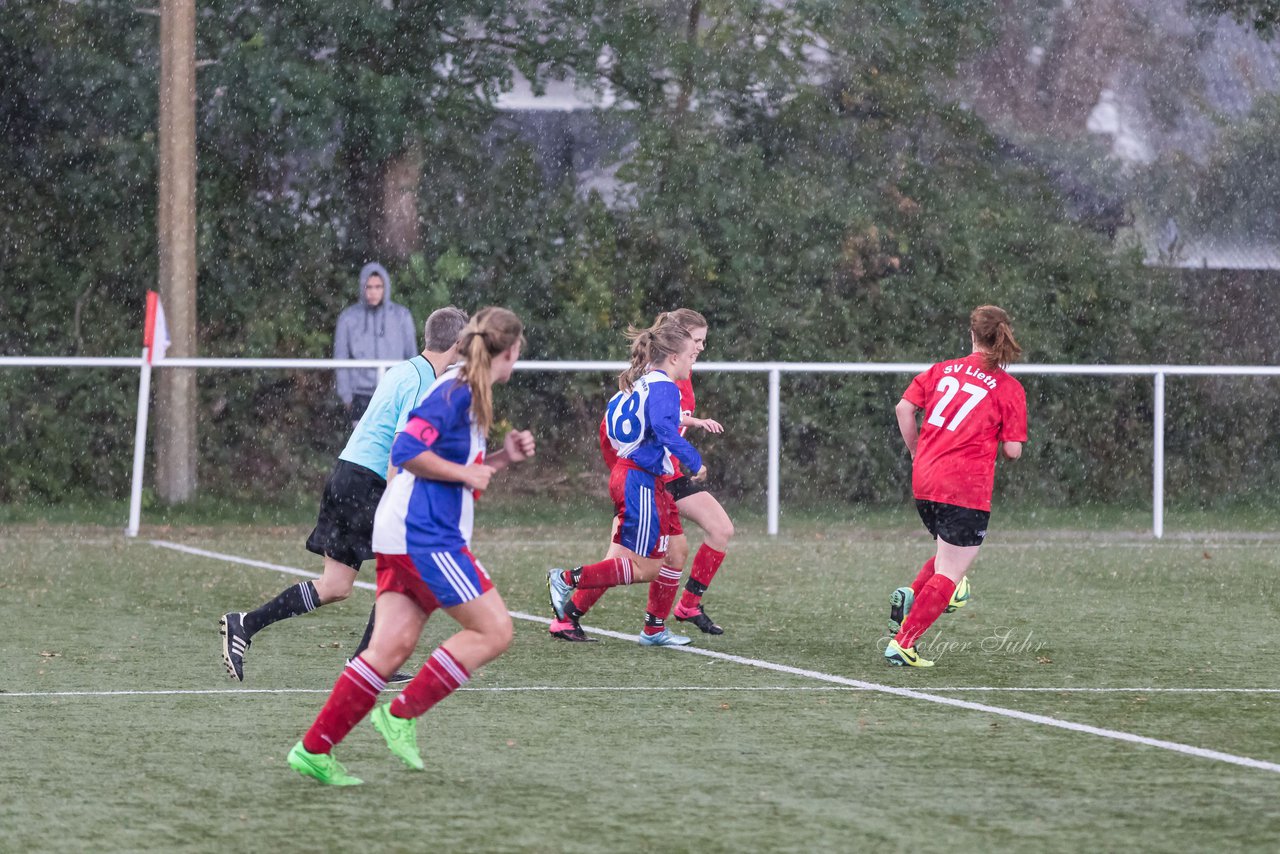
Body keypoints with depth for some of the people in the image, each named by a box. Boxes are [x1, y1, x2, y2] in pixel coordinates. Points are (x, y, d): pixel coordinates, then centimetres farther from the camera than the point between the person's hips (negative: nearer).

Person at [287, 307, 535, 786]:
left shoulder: (471, 395, 19)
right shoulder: (457, 391, -11)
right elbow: (407, 451, -20)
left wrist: (503, 457, 16)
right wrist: (466, 473, -13)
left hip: (403, 537, 9)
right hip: (423, 535, -9)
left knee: (393, 647, 1)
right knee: (494, 630, -6)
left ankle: (314, 749, -3)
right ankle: (402, 713, -4)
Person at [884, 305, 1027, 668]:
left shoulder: (943, 370, 9)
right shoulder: (1009, 388, -3)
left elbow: (904, 408, 2)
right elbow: (1013, 450, -5)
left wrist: (917, 453, 14)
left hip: (924, 482, 6)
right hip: (966, 488, -6)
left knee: (951, 554, 26)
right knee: (949, 574, 1)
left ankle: (911, 594, -1)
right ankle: (902, 644, -6)